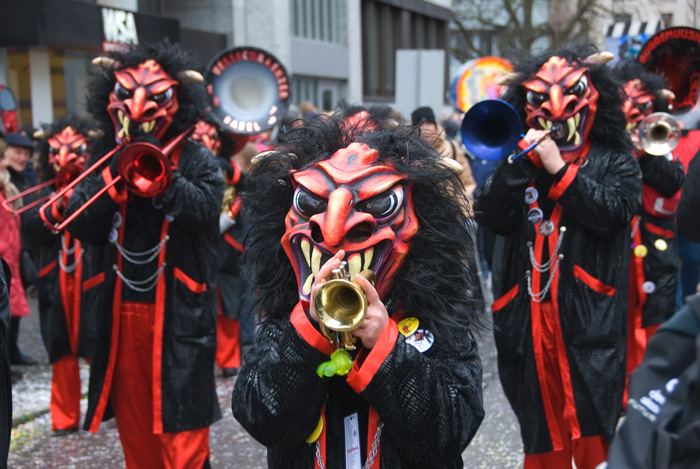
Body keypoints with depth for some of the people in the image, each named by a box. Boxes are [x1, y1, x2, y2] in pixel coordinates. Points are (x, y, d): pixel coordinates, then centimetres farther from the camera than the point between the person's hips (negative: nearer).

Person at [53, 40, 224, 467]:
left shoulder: (196, 159, -1)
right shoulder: (105, 157, 8)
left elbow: (205, 212, -17)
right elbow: (80, 226, -2)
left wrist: (160, 174, -22)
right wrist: (114, 175, -13)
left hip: (180, 313, -4)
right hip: (121, 311, 4)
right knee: (134, 428, 15)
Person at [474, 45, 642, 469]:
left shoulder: (615, 162, 5)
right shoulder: (520, 160, 13)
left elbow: (612, 213, -14)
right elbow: (491, 216, -2)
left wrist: (559, 170, -13)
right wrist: (519, 164, -11)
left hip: (589, 319, -3)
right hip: (528, 319, 3)